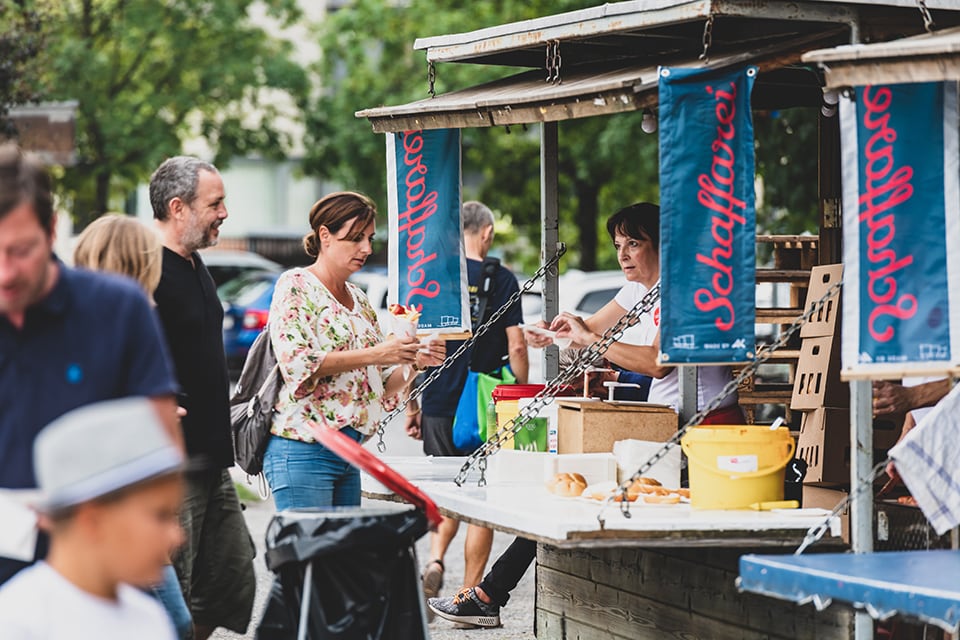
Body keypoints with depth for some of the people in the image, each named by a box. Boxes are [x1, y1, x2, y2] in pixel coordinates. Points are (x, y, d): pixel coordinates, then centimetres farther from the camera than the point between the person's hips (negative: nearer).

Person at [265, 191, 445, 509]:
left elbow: (382, 386, 20)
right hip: (303, 450, -8)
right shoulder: (296, 286, -4)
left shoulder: (358, 298, 18)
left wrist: (414, 362, 0)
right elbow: (296, 363, -19)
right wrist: (374, 354, -21)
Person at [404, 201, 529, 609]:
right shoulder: (502, 280, -3)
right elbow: (516, 349, -5)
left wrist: (410, 407, 8)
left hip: (438, 404, 2)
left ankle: (435, 558, -1)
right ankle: (470, 590, 5)